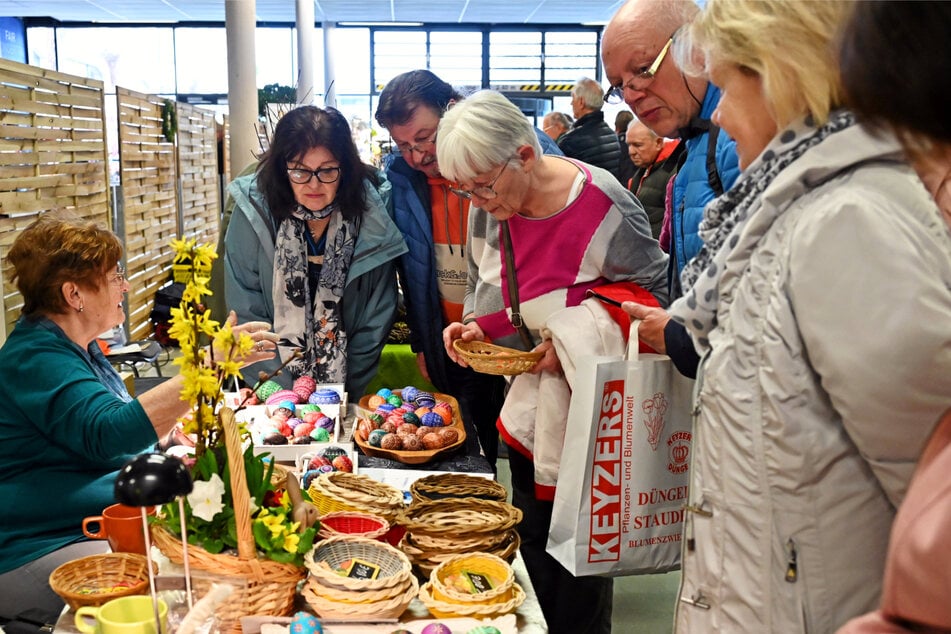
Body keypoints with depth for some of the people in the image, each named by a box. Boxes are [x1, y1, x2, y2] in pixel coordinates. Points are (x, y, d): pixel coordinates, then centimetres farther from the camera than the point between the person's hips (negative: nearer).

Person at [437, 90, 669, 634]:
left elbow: (655, 295, -11)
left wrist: (577, 343, -22)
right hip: (526, 407, 6)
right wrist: (474, 326, -7)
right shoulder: (489, 208, -2)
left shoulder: (603, 207, -21)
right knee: (532, 548, 14)